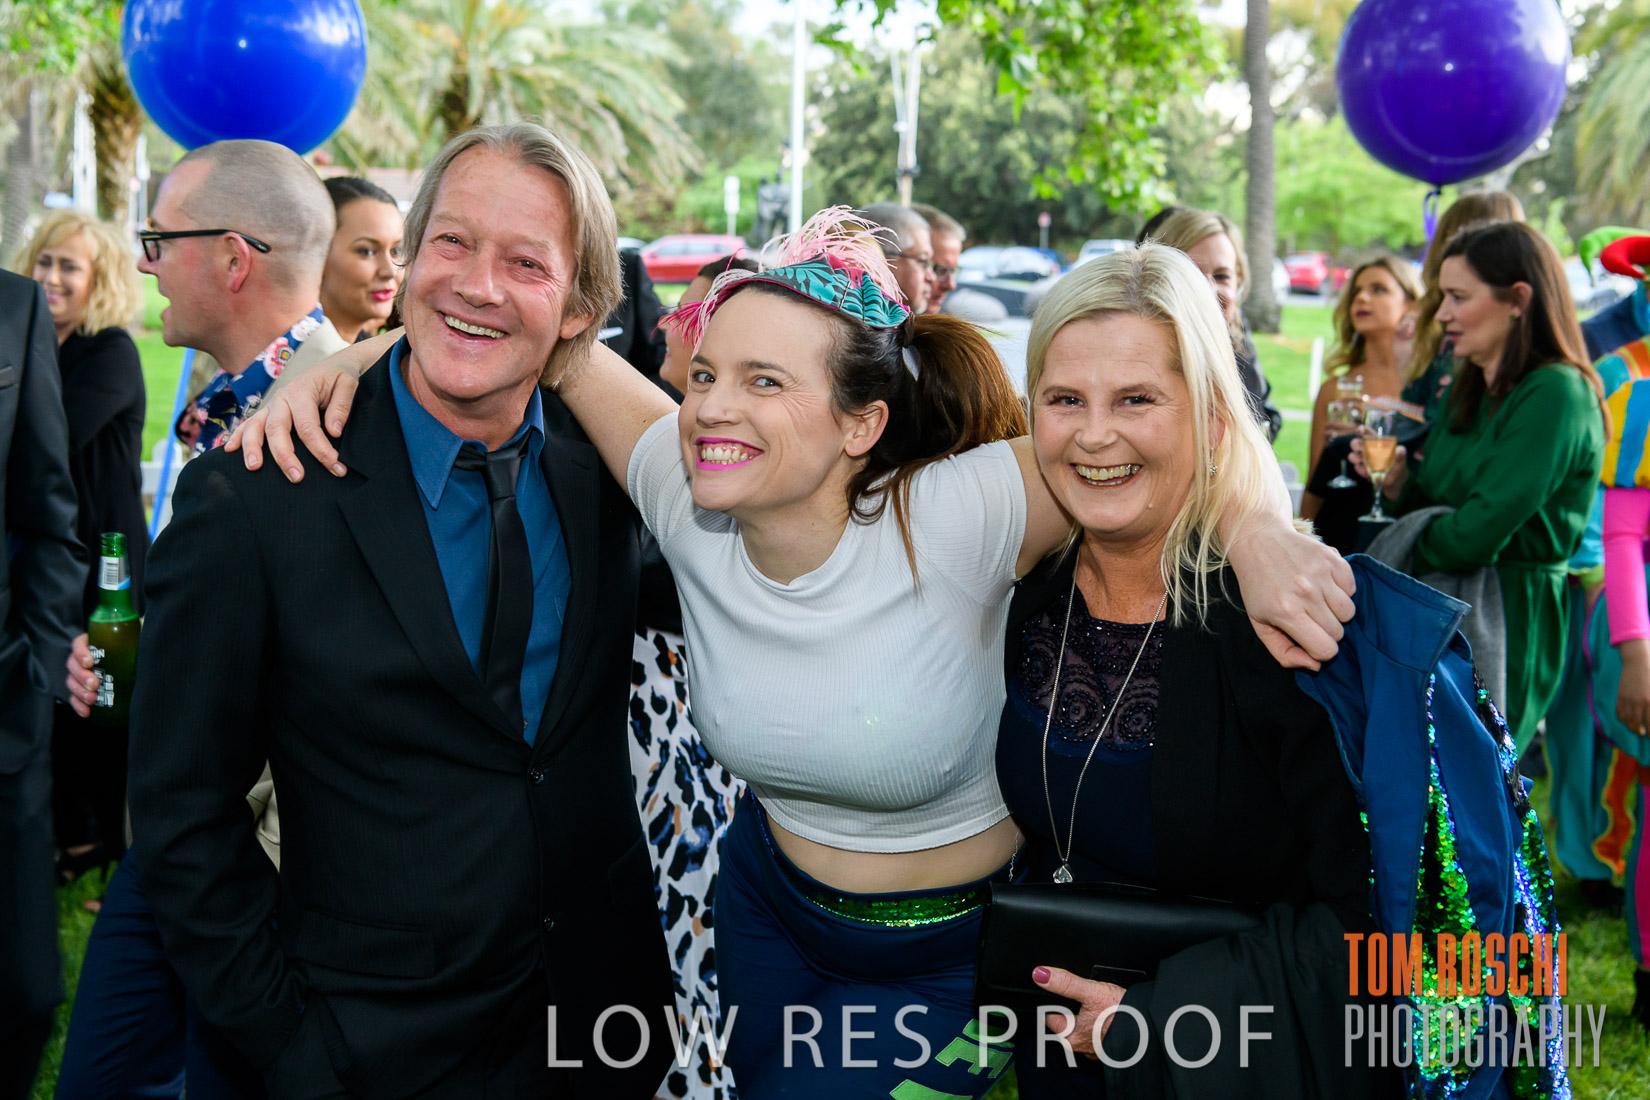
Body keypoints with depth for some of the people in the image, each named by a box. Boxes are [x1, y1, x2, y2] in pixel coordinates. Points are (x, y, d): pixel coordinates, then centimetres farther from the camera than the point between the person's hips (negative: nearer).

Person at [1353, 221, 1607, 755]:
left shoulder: (1555, 395, -14)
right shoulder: (1467, 391, 14)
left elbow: (1476, 537, -20)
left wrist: (1412, 539, -2)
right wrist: (1397, 484, -3)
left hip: (1504, 630, -8)